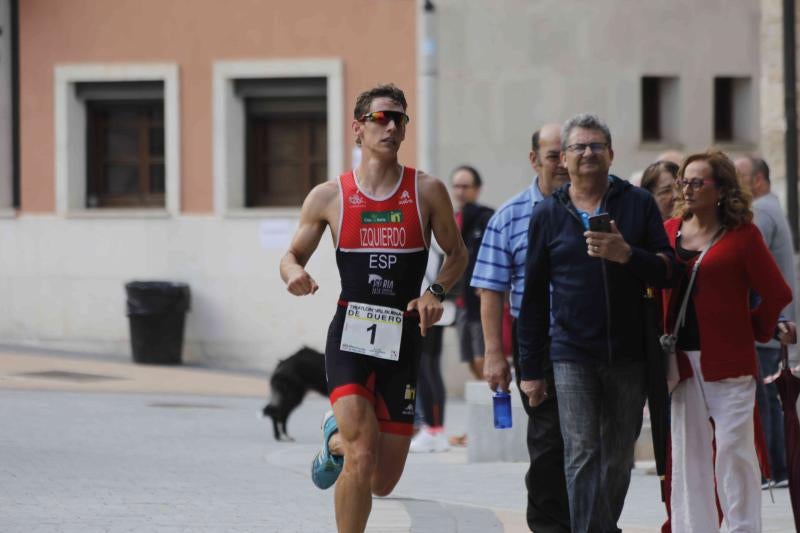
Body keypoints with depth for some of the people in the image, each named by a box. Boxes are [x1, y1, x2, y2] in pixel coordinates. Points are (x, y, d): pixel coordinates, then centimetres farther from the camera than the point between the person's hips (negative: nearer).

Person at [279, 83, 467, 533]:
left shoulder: (427, 192, 2)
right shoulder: (329, 197, 2)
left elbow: (457, 253, 13)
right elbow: (293, 255, 13)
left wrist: (437, 292, -7)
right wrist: (294, 273, -11)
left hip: (403, 340, 2)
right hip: (350, 337, -2)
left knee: (383, 481, 7)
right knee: (362, 458, -22)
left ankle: (338, 439, 40)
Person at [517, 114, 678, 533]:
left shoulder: (638, 204, 6)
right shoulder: (548, 215, 6)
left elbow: (667, 270, 3)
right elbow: (534, 297, 9)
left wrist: (626, 255, -18)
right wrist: (530, 368, 7)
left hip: (628, 353, 1)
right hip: (572, 355, -1)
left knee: (619, 459, 8)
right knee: (582, 456, -10)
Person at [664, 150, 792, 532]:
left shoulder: (741, 236, -4)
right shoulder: (670, 231, 9)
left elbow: (776, 294, -3)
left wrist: (757, 331, 4)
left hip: (727, 358, -4)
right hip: (683, 359, 4)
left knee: (734, 449, -5)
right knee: (688, 452, 6)